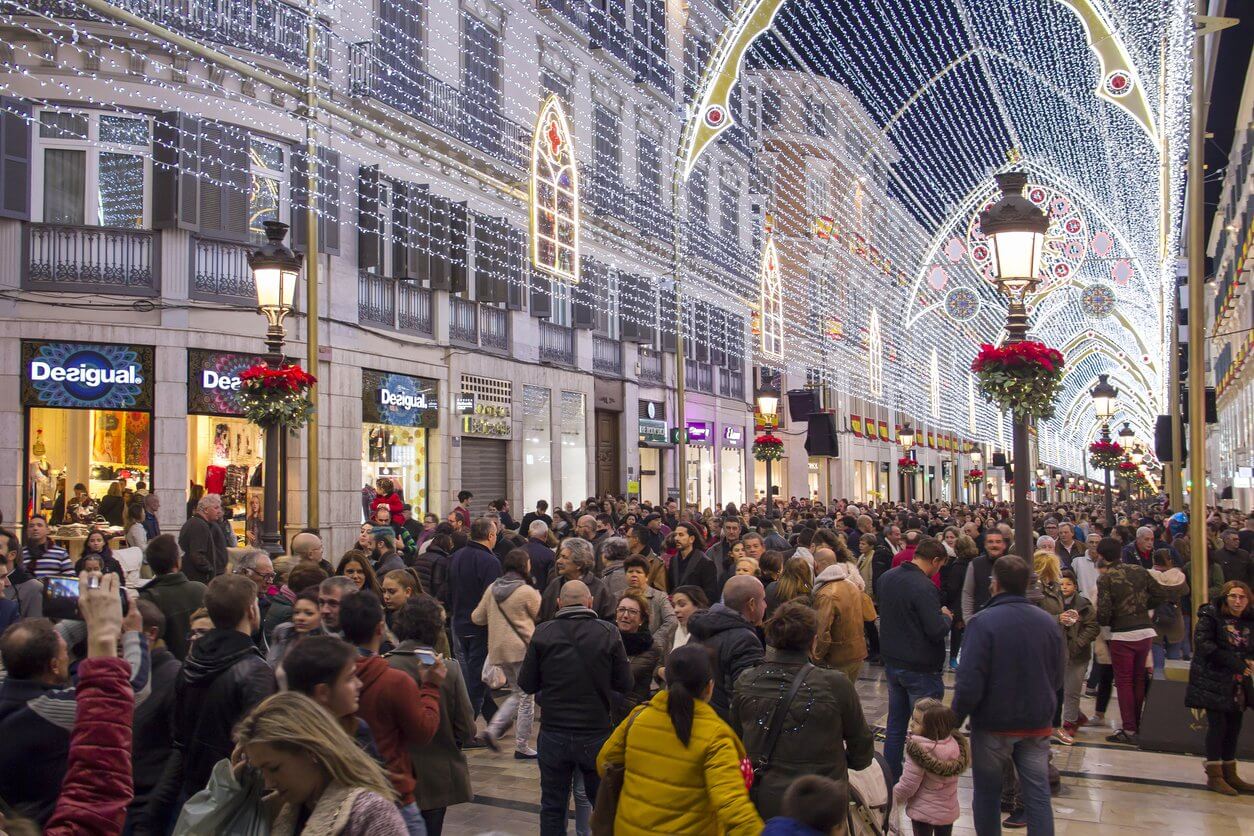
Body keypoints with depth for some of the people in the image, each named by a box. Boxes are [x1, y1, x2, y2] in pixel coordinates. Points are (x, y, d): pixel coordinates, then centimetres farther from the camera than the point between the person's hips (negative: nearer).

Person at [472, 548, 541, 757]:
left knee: (517, 694, 20)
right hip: (522, 648, -7)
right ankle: (522, 746, 9)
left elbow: (477, 618, 10)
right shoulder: (527, 592, -12)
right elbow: (541, 616, 0)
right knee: (526, 697, 4)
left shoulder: (492, 589, 5)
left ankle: (492, 729, 6)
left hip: (498, 649, 7)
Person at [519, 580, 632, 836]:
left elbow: (526, 684, -3)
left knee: (552, 807, 14)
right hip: (596, 734, 0)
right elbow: (624, 682, -5)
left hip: (553, 735, 0)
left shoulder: (543, 633, -8)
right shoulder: (608, 633, -10)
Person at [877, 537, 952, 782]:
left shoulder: (887, 578, 3)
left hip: (892, 663, 8)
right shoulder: (924, 587, -24)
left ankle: (891, 779, 25)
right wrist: (946, 616, -4)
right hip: (921, 668, -8)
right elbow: (937, 630, -26)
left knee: (895, 725, 17)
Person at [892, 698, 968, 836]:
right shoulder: (955, 743, -10)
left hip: (923, 812, -5)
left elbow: (907, 785, -22)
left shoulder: (919, 750, -27)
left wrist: (891, 798, -4)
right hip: (948, 811, 5)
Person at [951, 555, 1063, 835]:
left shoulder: (982, 622, -18)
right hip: (1038, 725, 4)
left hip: (993, 725, -4)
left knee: (987, 794, 12)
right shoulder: (1049, 622, -2)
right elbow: (1057, 678, 9)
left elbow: (969, 683, -20)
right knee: (1038, 795, 9)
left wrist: (956, 719, -6)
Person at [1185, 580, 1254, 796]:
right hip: (1214, 680, -5)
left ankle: (1229, 774, 24)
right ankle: (1214, 776, 1)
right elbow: (1203, 643, -18)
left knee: (1234, 726, 11)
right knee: (1217, 725, -6)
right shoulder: (1210, 616, -9)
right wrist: (1233, 662, -24)